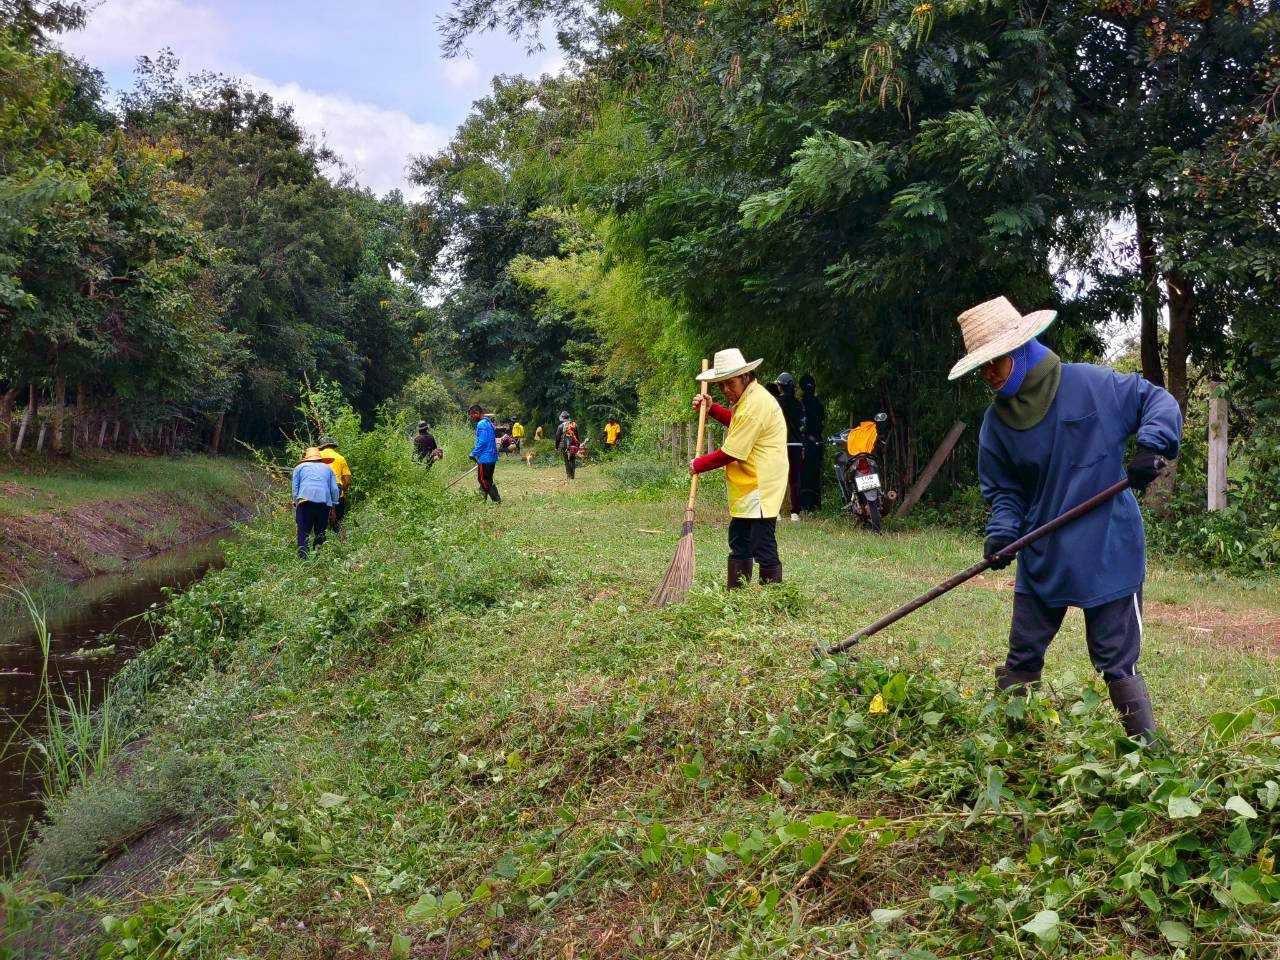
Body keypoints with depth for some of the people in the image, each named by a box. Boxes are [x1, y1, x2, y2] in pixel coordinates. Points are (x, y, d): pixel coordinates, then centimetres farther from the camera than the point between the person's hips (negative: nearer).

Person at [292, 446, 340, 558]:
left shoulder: (300, 467, 22)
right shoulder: (328, 468, 26)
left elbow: (295, 489, 13)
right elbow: (334, 489, 17)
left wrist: (295, 504, 14)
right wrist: (333, 508, 19)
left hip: (305, 500, -1)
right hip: (325, 502, 1)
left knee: (303, 531, -4)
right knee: (320, 531, 9)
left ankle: (302, 556, -18)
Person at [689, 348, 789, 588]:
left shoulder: (754, 404, -22)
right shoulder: (749, 397, 11)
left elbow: (731, 453, -20)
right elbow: (736, 422, 32)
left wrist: (699, 465, -6)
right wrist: (711, 408, 16)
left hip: (761, 489, -11)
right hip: (748, 488, 11)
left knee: (763, 549, -9)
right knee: (739, 541, 18)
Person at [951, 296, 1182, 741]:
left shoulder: (1091, 384, -10)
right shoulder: (997, 422, 1)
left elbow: (1159, 402, -1)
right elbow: (1003, 490, 7)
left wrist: (1152, 447, -19)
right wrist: (1001, 532, -11)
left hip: (1108, 553, -4)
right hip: (1041, 558, 4)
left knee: (1117, 664, 1)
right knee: (1021, 659, 14)